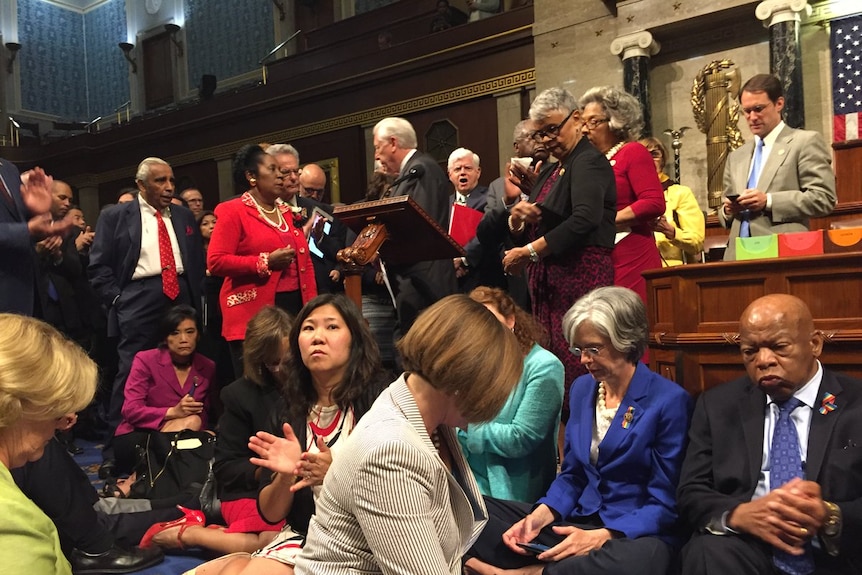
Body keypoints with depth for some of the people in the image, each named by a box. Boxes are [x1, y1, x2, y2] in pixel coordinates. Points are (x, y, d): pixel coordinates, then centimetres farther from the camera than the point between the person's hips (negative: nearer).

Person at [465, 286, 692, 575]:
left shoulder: (669, 400, -10)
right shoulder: (582, 388, 8)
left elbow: (665, 503, -9)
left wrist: (601, 537, -23)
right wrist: (539, 516, -6)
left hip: (633, 533, -4)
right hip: (576, 521, 4)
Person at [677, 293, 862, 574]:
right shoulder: (718, 405, 9)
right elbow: (691, 494, 3)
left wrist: (830, 518, -24)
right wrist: (739, 514, -18)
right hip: (746, 549, 1)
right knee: (708, 552, -31)